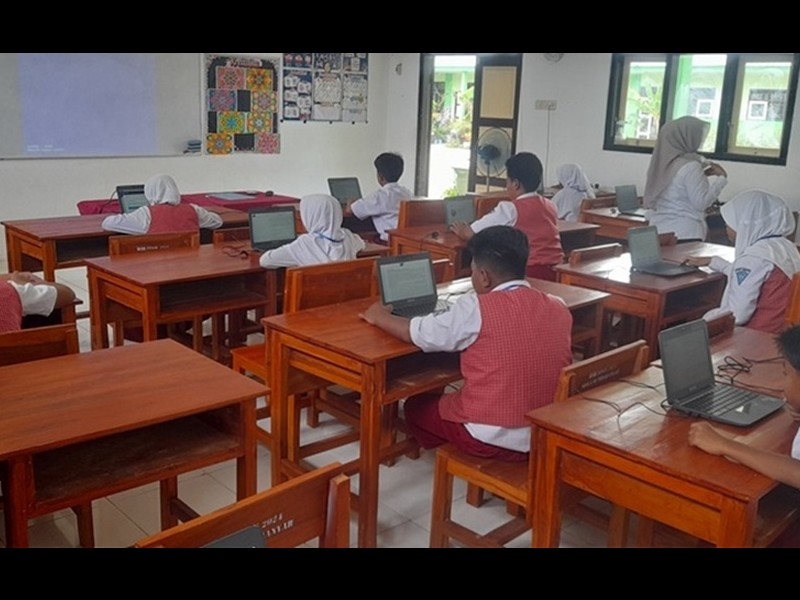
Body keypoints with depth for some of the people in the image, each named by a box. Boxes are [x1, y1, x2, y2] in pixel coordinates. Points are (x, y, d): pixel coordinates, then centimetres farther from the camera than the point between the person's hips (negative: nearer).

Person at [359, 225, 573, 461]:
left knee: (416, 406, 22)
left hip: (490, 438, -6)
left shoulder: (476, 309, -17)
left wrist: (378, 317, 12)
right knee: (450, 398, 31)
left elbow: (418, 333, -6)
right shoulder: (560, 309, -1)